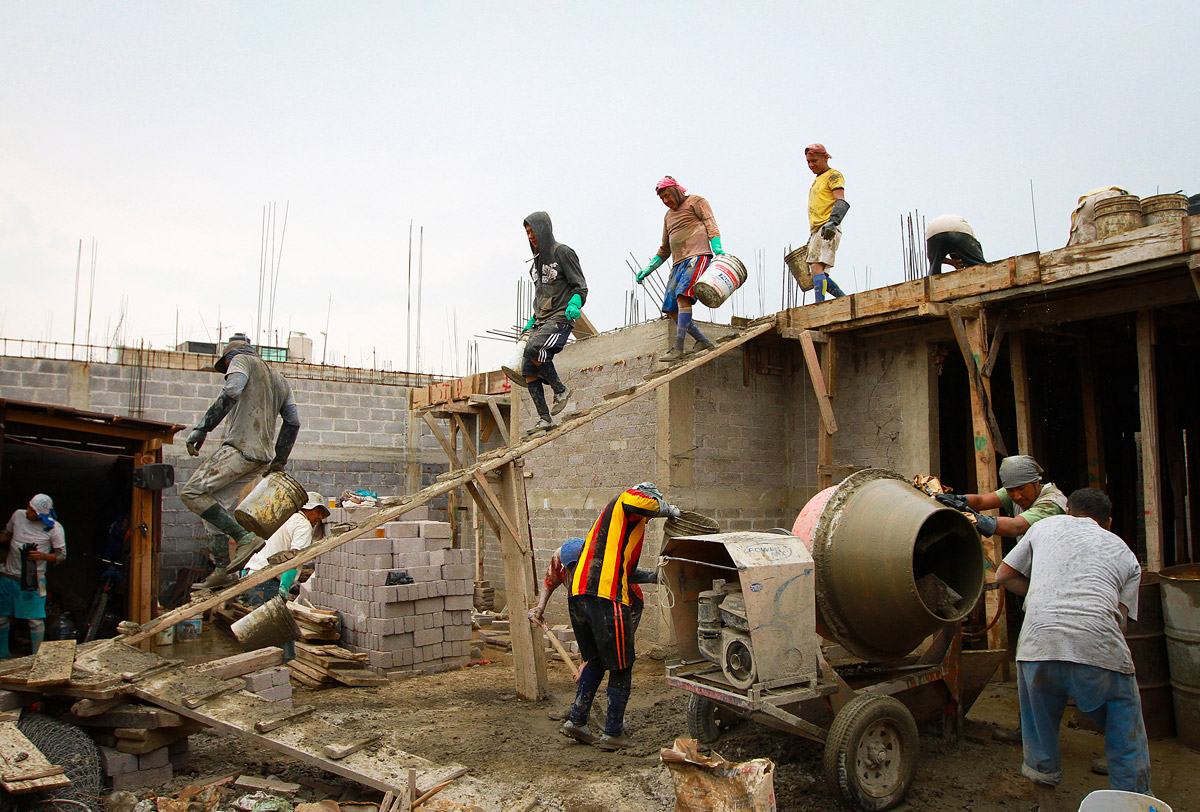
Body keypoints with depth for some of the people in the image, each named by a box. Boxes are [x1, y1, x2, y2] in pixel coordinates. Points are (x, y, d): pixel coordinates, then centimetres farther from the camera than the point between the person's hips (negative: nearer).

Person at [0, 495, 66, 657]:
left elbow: (61, 555, -3)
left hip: (33, 580, -4)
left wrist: (42, 556, -20)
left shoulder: (54, 528, -10)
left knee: (35, 621, -3)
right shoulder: (18, 515, 1)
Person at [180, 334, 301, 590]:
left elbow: (231, 391, -14)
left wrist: (201, 429, -16)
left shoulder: (242, 360, 7)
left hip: (241, 447, -8)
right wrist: (279, 462, 26)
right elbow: (293, 422, 22)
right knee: (216, 503, 13)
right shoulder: (279, 379, 27)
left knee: (191, 493, -7)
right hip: (262, 456, 8)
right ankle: (223, 569, 7)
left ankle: (245, 538, -17)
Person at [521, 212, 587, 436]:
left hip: (561, 318, -8)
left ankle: (561, 389, -13)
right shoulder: (538, 259, 21)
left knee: (532, 350, -31)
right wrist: (532, 321, 24)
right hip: (541, 321, 8)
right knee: (529, 372, -3)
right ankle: (544, 418, 1)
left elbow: (581, 286, -8)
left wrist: (574, 305, -27)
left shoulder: (563, 252, -3)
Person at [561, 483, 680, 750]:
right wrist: (665, 508, -5)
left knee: (595, 661, 23)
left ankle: (576, 721, 22)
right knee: (621, 666, 3)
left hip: (578, 592, 9)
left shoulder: (611, 514, 32)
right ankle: (613, 734, 10)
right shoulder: (627, 499, 4)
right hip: (606, 595, -9)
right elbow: (636, 502, -22)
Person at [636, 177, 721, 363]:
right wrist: (648, 269, 22)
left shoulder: (696, 201, 9)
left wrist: (717, 249, -20)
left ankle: (678, 348, -31)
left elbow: (711, 225, -4)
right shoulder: (668, 216, 29)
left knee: (683, 295, -26)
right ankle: (703, 342, 3)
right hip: (678, 263, 8)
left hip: (698, 256, -8)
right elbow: (664, 250, 32)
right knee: (670, 309, -3)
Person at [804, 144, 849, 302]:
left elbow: (841, 202, -13)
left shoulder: (834, 175, 2)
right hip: (817, 230, 9)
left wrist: (832, 222, -30)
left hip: (828, 230, -9)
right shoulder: (817, 180, 29)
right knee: (819, 275, 3)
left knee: (817, 267, -22)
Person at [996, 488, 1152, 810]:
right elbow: (1120, 617, 15)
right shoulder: (1126, 554, 25)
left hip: (1039, 640, 1)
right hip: (1101, 650, 0)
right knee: (1127, 746, 18)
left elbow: (1004, 576, 26)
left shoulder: (1046, 525, 24)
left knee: (1040, 734, 21)